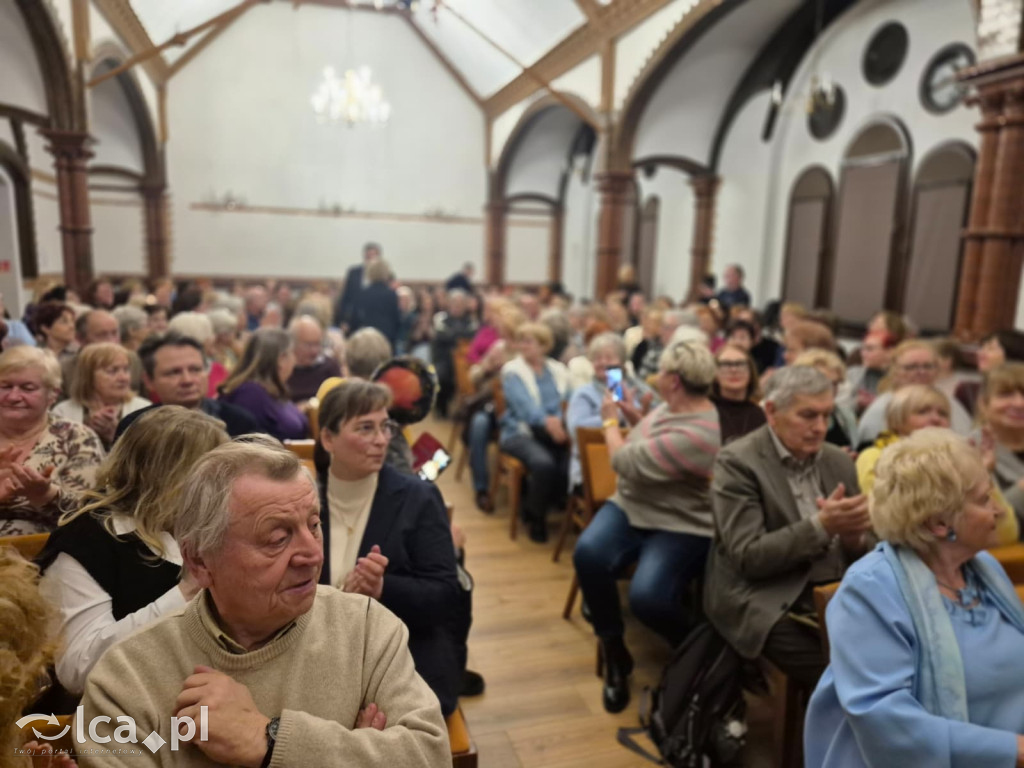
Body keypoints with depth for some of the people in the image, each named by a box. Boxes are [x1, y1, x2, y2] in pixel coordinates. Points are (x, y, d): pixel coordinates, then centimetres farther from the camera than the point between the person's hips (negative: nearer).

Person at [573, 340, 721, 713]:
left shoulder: (696, 434, -26)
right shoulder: (672, 406, 4)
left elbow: (625, 462, -22)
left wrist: (610, 421, -6)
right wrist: (629, 412, 17)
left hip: (681, 527, -7)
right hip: (632, 506, 7)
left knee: (646, 596, -31)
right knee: (588, 553, -23)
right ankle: (614, 650, -3)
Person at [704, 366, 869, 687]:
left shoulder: (840, 461, 9)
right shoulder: (737, 462, -10)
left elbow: (858, 552, 12)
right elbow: (748, 558, -16)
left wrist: (853, 536, -11)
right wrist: (821, 526, -23)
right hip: (768, 604, -6)